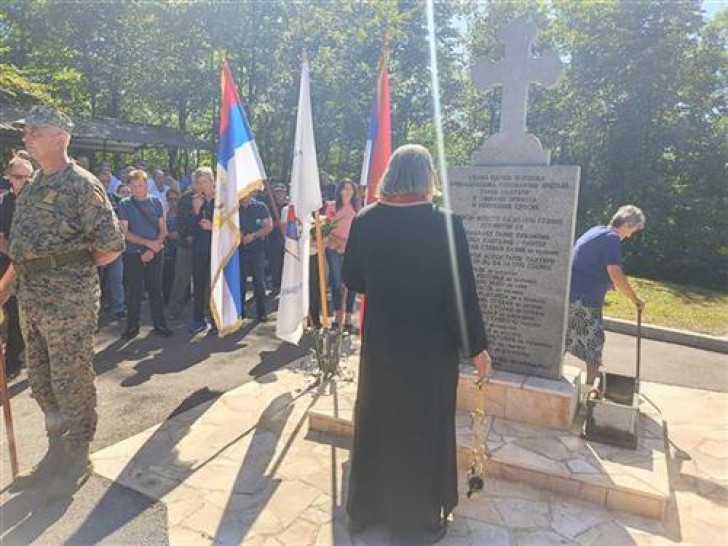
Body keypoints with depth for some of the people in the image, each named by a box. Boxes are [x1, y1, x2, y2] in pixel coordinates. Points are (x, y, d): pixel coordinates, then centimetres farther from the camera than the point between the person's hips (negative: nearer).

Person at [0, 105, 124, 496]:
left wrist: (73, 270, -3)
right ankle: (57, 452, 34)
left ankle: (78, 459, 21)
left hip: (69, 302, -8)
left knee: (71, 383, 3)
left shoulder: (82, 185, -11)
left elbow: (112, 247, -14)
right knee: (40, 382, 17)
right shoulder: (32, 188, 14)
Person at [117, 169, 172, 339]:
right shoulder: (124, 204, 1)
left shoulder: (156, 202, 6)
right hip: (133, 254, -1)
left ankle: (159, 324, 15)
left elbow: (163, 230, 3)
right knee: (134, 292, 4)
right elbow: (125, 233, -5)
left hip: (156, 253, 1)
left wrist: (153, 249, -10)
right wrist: (149, 243, -14)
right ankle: (132, 326, 17)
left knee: (156, 290, 6)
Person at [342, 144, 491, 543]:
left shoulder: (365, 221, -7)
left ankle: (365, 509, 41)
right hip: (431, 346, -3)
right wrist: (476, 347, -4)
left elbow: (351, 279, 3)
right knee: (424, 431, 15)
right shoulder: (445, 223, -18)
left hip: (379, 343, 4)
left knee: (375, 425, 22)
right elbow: (462, 293, -15)